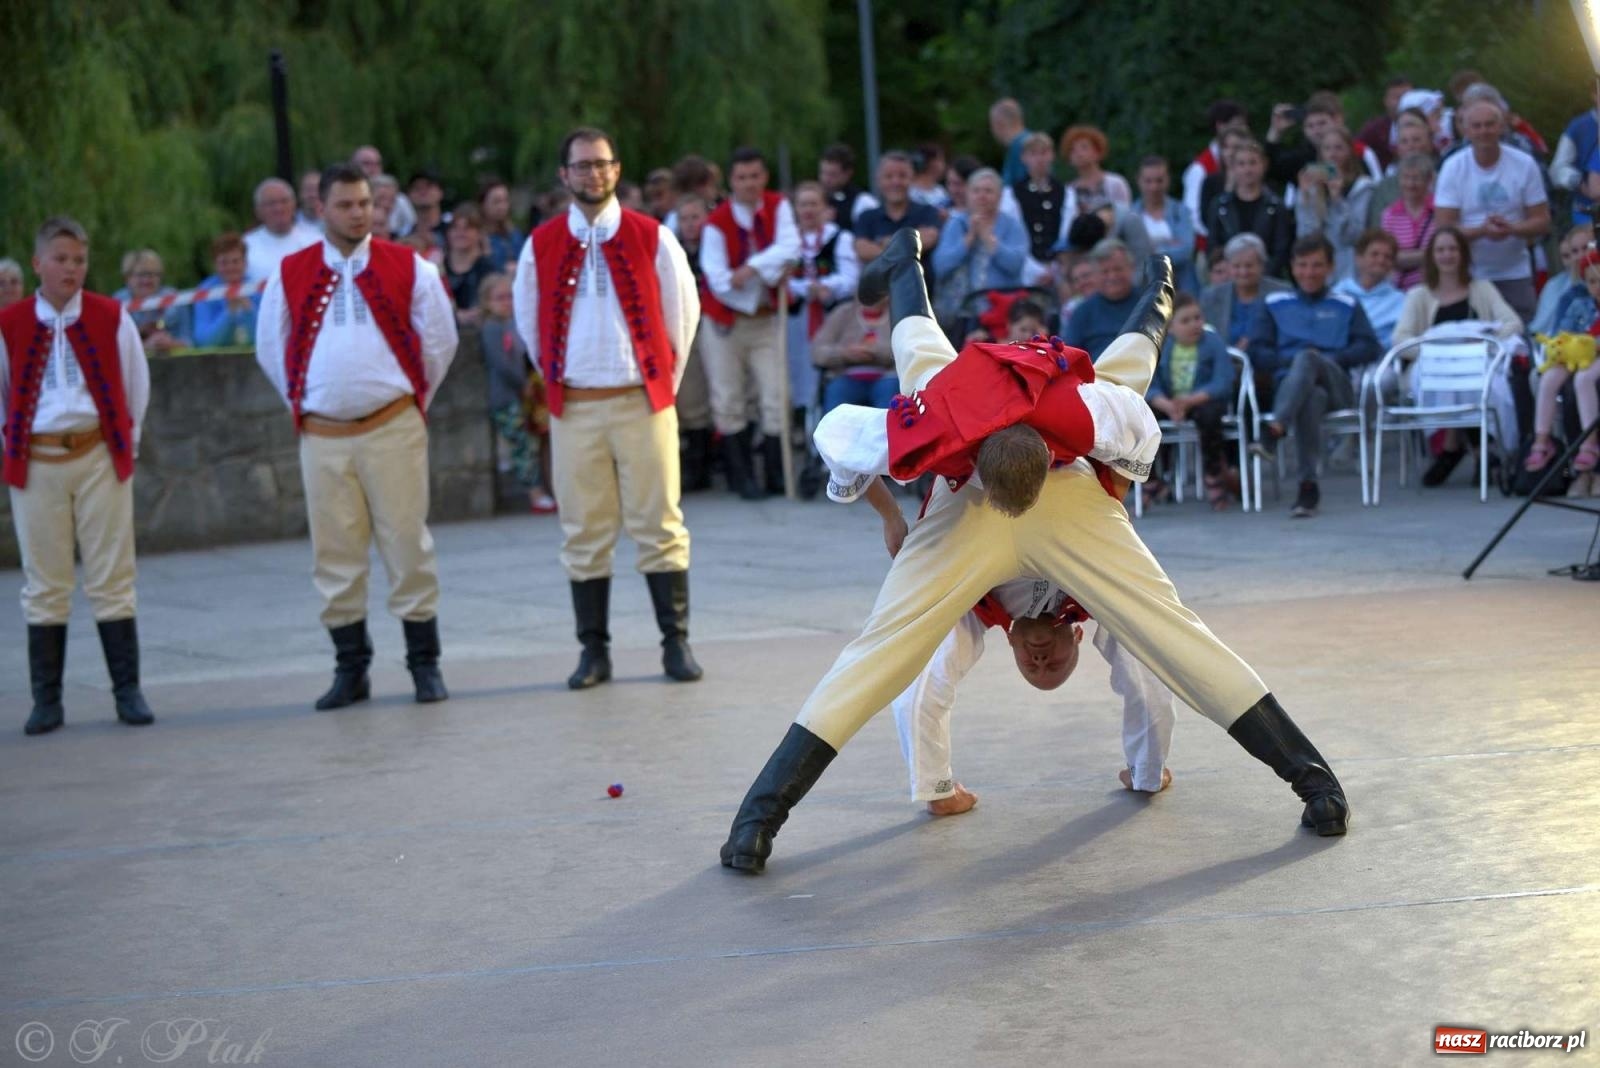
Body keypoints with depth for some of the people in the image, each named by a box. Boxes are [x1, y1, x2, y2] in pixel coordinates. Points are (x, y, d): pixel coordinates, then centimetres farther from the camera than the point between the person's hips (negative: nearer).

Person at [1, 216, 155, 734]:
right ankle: (47, 700, 10)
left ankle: (127, 691, 9)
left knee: (111, 579, 2)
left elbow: (136, 385, 10)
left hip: (99, 456, 0)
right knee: (43, 584, 4)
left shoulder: (111, 318, 0)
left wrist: (128, 442, 9)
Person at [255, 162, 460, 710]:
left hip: (394, 429, -1)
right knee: (335, 553, 4)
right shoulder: (291, 274, 6)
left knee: (407, 544, -1)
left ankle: (425, 664, 8)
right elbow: (270, 348, 16)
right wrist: (301, 402, 13)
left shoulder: (407, 267, 3)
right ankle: (350, 669, 14)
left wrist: (413, 398, 10)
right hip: (322, 435, 2)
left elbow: (440, 339, 9)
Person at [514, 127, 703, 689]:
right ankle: (594, 650, 10)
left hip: (642, 401, -1)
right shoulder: (541, 245, 4)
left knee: (659, 525, 0)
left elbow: (683, 310, 8)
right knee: (584, 533, 4)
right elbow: (530, 321, 15)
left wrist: (664, 380, 10)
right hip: (574, 406, 1)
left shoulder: (652, 237, 0)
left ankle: (676, 642, 6)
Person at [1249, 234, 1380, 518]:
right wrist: (1288, 360, -9)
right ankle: (1308, 485, -49)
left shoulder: (1347, 306, 22)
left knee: (1307, 357, -36)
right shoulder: (1275, 304, 23)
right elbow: (1257, 352, 11)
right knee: (1311, 397, -40)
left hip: (1336, 386, 0)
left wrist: (1331, 359, -9)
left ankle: (1274, 429, -56)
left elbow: (1369, 347, 7)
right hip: (1288, 384, 0)